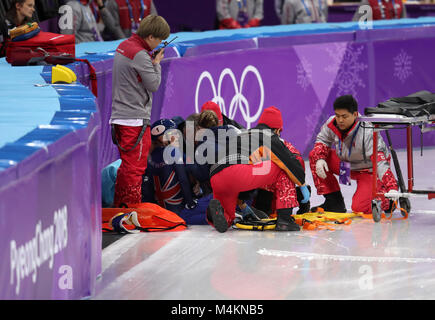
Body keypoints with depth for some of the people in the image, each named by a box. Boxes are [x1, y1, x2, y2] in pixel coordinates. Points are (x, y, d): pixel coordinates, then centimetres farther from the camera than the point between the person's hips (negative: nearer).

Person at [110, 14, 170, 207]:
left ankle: (119, 206, 23)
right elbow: (154, 84, -14)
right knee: (136, 167, -5)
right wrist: (156, 63, 0)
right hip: (135, 119, -10)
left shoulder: (123, 46, 11)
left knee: (127, 166, 17)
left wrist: (151, 61, 6)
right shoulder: (140, 55, -18)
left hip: (119, 117, 10)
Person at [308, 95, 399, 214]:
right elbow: (322, 141, 3)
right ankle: (334, 201, -2)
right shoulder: (332, 124, -17)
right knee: (314, 155, -11)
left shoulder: (367, 133, -34)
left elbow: (380, 161, -40)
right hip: (345, 163, 7)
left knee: (359, 208, -26)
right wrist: (319, 159, -20)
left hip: (368, 171, -6)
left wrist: (392, 188, -50)